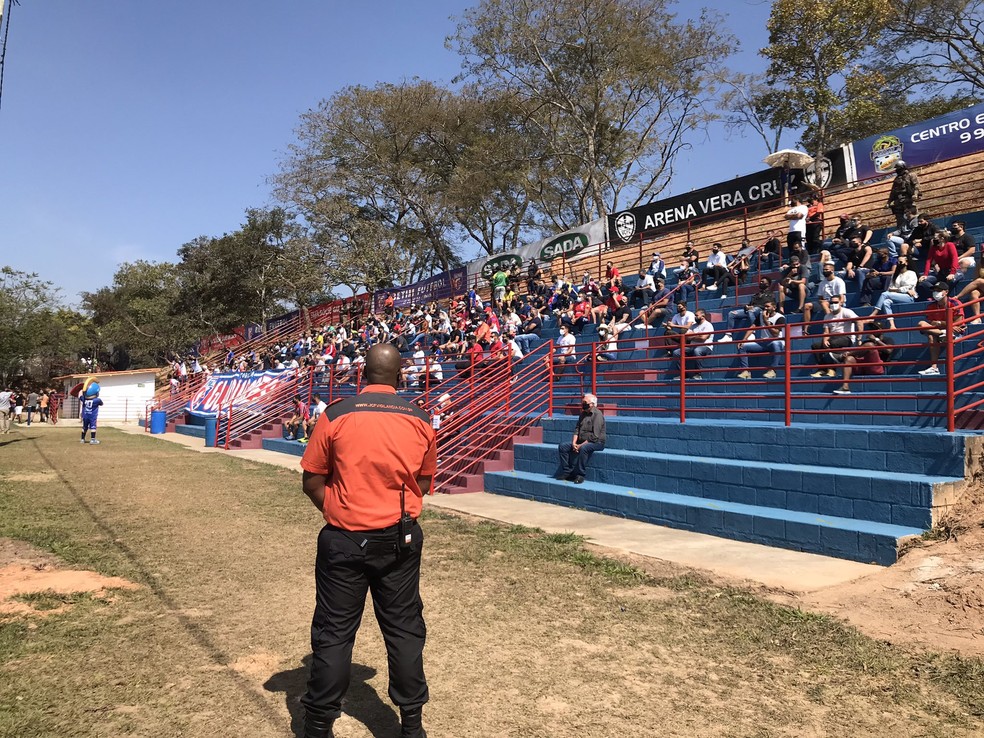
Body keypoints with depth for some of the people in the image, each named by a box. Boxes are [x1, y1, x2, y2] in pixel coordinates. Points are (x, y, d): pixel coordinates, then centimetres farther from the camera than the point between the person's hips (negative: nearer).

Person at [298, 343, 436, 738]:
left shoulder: (335, 416, -11)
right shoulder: (421, 420, -3)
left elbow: (312, 483, -4)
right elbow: (423, 484, 7)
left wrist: (338, 514, 8)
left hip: (344, 540, -2)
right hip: (401, 539, 2)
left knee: (334, 632, 11)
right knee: (404, 629, 14)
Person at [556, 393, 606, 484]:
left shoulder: (597, 415, -14)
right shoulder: (583, 414, 13)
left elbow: (595, 436, -21)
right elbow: (577, 429, 11)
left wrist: (581, 445, -21)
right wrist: (574, 443, -6)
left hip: (597, 442, -8)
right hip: (581, 442, 9)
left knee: (583, 448, -39)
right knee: (562, 447, -4)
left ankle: (580, 475, -27)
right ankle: (568, 472, -4)